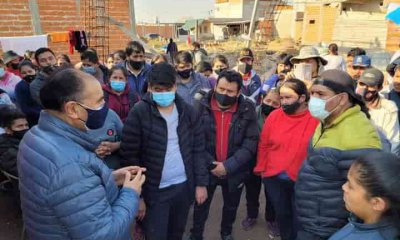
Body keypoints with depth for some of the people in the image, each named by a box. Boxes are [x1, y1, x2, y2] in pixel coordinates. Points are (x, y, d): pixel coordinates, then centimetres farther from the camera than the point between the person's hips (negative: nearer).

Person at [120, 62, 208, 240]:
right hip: (155, 190, -3)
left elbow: (198, 149, 4)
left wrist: (201, 183, 2)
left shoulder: (187, 111, -1)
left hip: (184, 186, 4)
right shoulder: (139, 113, -13)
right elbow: (130, 156, -10)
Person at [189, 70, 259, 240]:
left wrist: (228, 166, -21)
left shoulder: (247, 110, -11)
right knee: (201, 206, 19)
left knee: (231, 206, 25)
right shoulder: (201, 106, -12)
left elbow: (250, 143, -14)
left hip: (235, 171, 1)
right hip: (206, 168, -1)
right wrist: (210, 163, -18)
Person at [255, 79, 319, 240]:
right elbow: (264, 145, 3)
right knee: (281, 213, 22)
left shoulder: (316, 119, -13)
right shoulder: (274, 116, -4)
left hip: (302, 180, -3)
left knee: (298, 217, 15)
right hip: (273, 178, 3)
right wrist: (260, 169, 5)